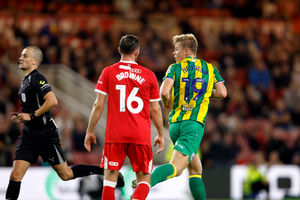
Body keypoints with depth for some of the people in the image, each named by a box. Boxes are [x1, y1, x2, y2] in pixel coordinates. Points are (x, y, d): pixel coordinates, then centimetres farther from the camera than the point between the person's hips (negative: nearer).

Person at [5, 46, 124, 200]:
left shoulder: (37, 79, -15)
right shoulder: (25, 81, 15)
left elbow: (52, 101, -29)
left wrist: (32, 116, -21)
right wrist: (22, 117, 12)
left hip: (45, 134, -8)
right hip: (29, 134, 9)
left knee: (66, 174, 1)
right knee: (15, 175, -4)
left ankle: (105, 170, 16)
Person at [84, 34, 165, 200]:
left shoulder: (108, 72, 2)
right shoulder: (149, 75, 4)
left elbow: (98, 105, 0)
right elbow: (155, 109, 7)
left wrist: (90, 131, 9)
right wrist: (161, 135, 18)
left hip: (115, 135, 0)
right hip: (141, 136, 0)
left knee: (110, 176, 7)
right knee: (144, 178, 8)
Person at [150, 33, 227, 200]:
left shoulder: (175, 68, 6)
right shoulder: (209, 68, 11)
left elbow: (164, 92, -10)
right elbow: (222, 93, 4)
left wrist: (167, 103, 11)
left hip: (174, 123, 2)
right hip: (194, 123, -2)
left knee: (195, 167, 17)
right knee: (176, 168, -18)